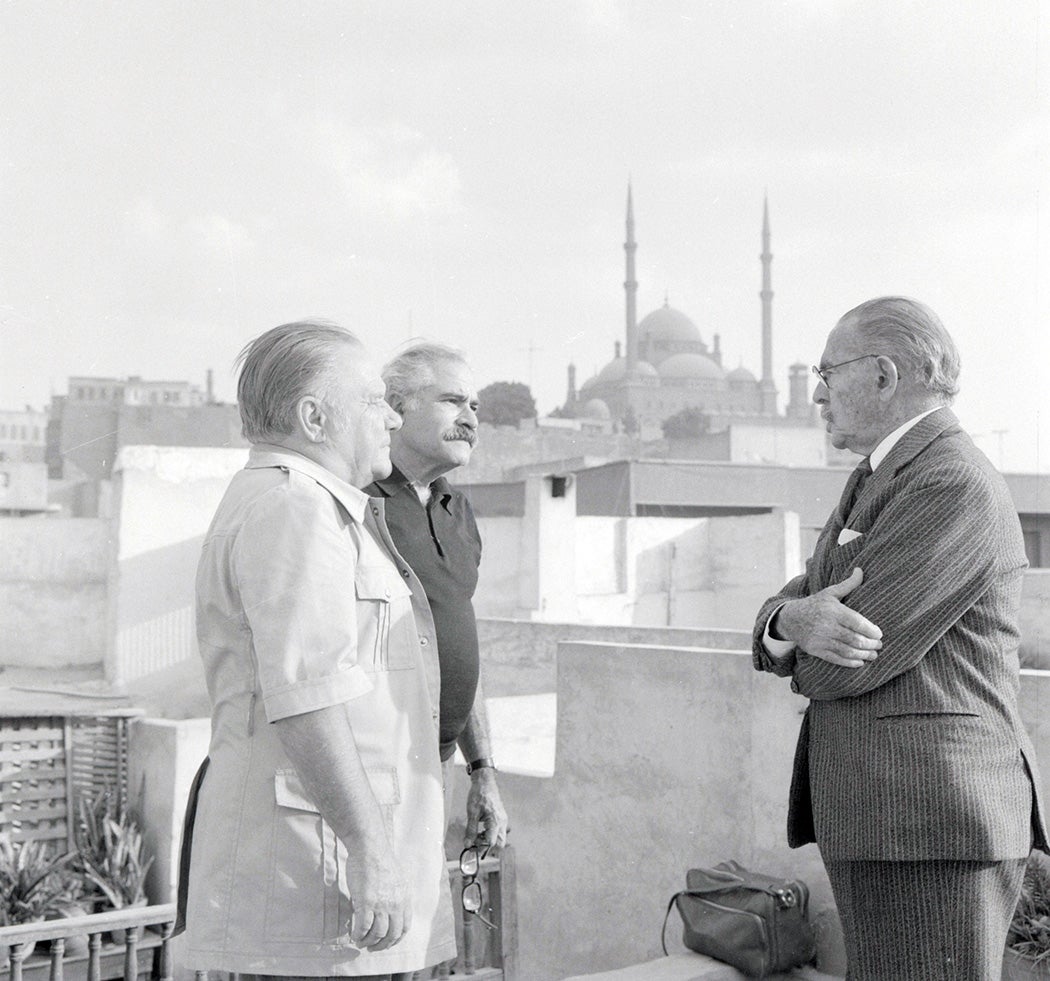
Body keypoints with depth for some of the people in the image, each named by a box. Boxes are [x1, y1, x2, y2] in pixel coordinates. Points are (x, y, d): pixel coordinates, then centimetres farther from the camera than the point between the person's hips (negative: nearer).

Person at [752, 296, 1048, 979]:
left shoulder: (955, 485, -15)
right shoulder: (880, 481, 19)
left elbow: (837, 671, -20)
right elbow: (773, 622, 11)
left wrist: (812, 656, 4)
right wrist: (795, 619, -13)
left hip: (931, 825, -10)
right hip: (884, 821, 10)